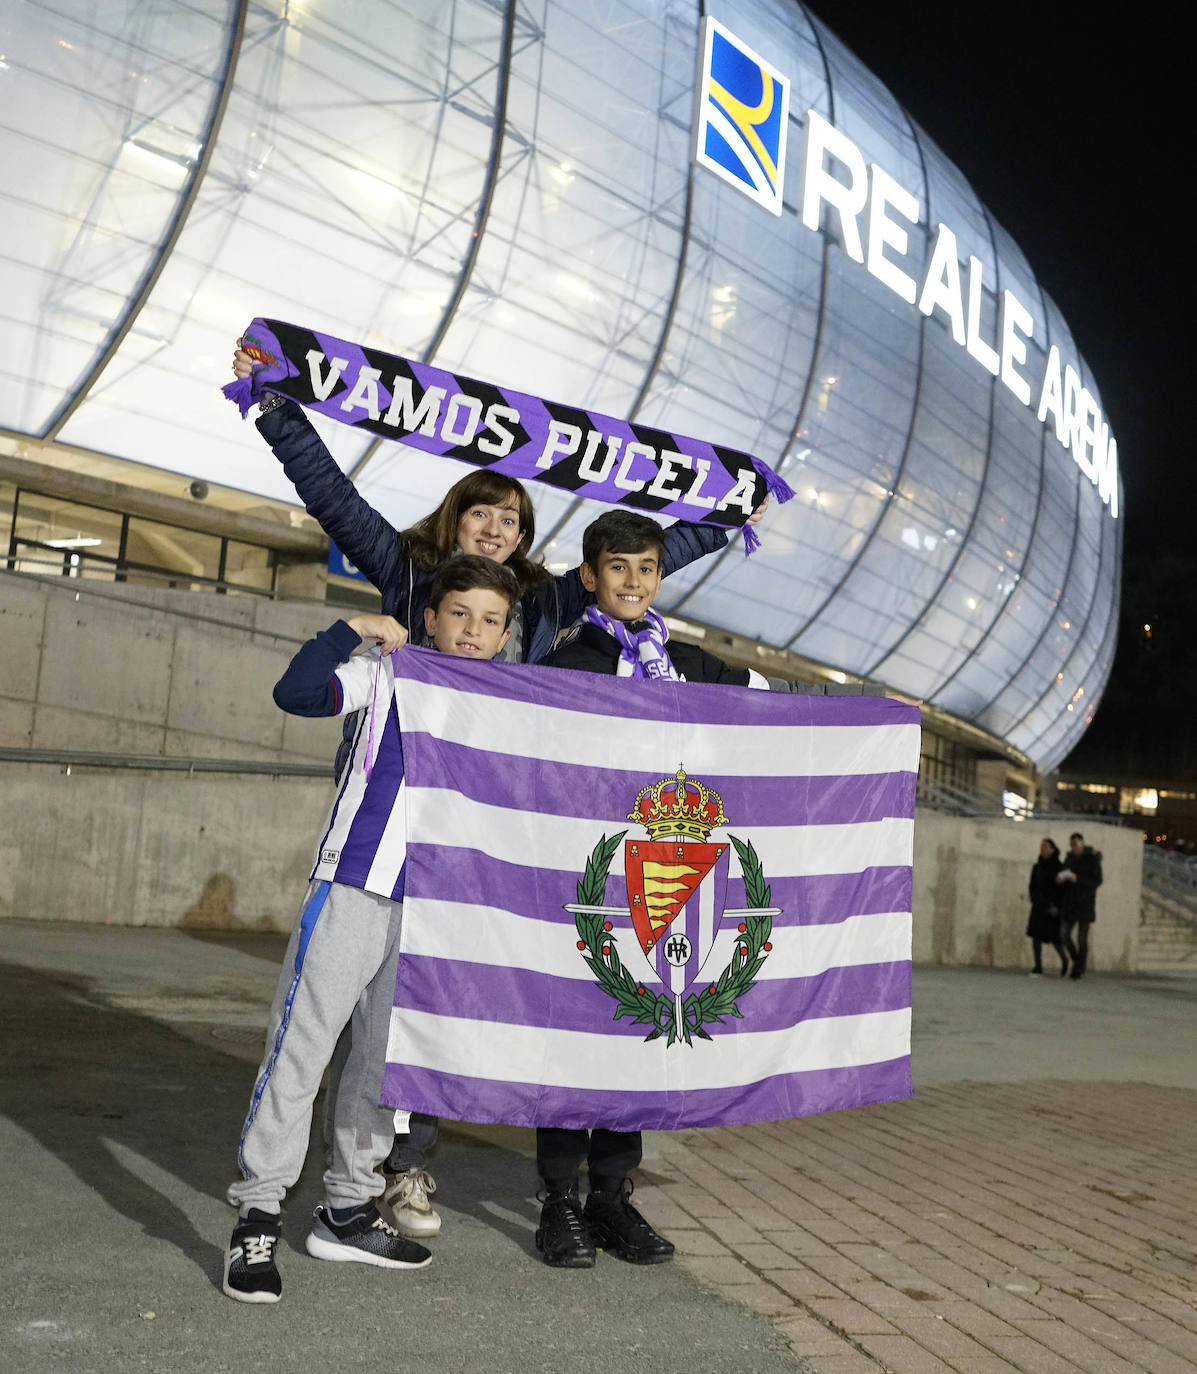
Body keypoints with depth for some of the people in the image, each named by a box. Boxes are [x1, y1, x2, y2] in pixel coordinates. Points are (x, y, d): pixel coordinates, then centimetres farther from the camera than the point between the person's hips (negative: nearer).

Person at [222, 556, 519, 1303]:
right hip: (354, 885, -4)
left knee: (386, 1058, 13)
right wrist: (351, 630, -15)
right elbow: (296, 693, -13)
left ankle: (347, 1210, 26)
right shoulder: (388, 673, 0)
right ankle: (258, 1216, 3)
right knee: (301, 1044, -5)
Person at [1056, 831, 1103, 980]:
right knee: (1064, 935, -2)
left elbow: (1097, 881, -13)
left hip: (1085, 904, -5)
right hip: (1069, 903, 5)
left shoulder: (1093, 859, -8)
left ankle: (1080, 969, 9)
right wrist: (1060, 879, -7)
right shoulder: (1069, 858, 10)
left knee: (1082, 937, -2)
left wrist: (1078, 879, -24)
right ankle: (1076, 961, 20)